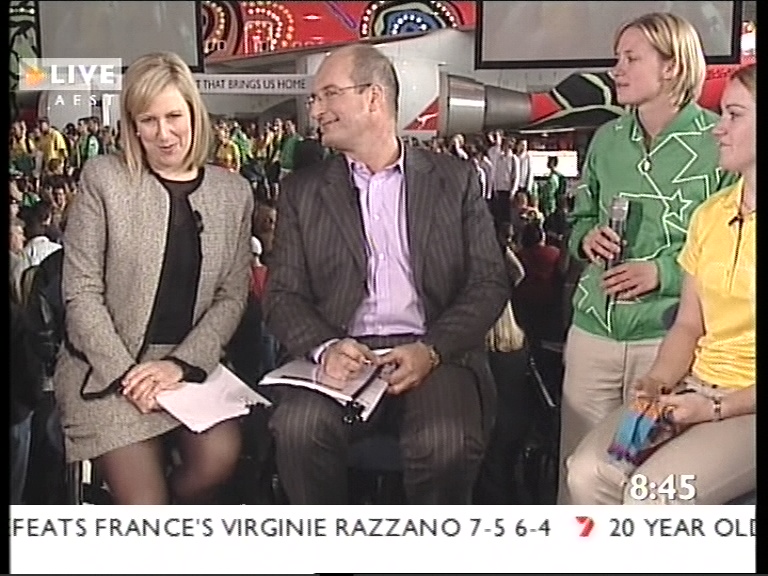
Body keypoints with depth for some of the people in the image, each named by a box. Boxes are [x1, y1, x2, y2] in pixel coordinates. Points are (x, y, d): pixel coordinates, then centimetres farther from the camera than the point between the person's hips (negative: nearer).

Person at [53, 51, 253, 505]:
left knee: (220, 456, -23)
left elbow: (233, 296, 4)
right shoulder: (103, 178, -2)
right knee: (145, 500, -18)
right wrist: (125, 372, -14)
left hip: (193, 362, 3)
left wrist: (181, 364, -11)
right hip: (108, 367, -2)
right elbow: (81, 293, -4)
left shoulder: (234, 192, 7)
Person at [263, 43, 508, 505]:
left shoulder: (456, 180, 10)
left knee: (447, 445, -30)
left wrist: (431, 349, -13)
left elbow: (489, 283, 5)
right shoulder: (302, 192, 14)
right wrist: (324, 347, -15)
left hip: (435, 355, -1)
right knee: (299, 427, -29)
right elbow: (284, 295, 7)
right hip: (343, 357, 1)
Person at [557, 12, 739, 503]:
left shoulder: (718, 144, -6)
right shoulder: (607, 140, 10)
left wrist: (665, 272, -15)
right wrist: (587, 237, -1)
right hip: (594, 331, 5)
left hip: (668, 338, -4)